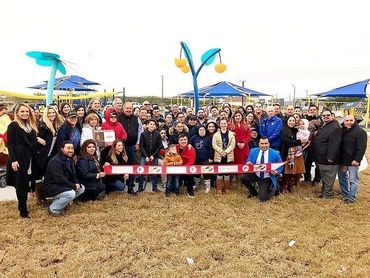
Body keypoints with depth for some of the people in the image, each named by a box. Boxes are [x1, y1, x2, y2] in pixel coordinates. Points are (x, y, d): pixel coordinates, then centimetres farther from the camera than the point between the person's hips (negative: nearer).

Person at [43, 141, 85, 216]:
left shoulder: (70, 160, 9)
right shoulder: (55, 161, -22)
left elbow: (73, 175, 14)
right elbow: (59, 179, -29)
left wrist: (77, 183, -7)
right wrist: (73, 186, -22)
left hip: (63, 185, 10)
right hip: (51, 187, -10)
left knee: (82, 188, 2)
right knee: (71, 193, -30)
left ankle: (59, 200, 5)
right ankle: (53, 209, -10)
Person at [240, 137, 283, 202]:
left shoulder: (275, 153, -8)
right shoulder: (253, 151, -2)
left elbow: (280, 166, 1)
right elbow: (248, 162, 3)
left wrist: (276, 172, -20)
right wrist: (248, 164, -22)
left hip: (267, 178, -3)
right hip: (255, 175, 3)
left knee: (262, 198, -16)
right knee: (243, 177, -25)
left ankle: (272, 189, 20)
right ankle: (253, 192, 5)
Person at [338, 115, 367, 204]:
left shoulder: (360, 132, -12)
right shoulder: (342, 131, 9)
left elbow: (361, 147, -17)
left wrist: (357, 159, -22)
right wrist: (339, 158, 9)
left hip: (353, 161, -7)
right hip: (343, 159, 7)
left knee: (353, 179, -1)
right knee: (342, 176, 18)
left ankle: (351, 197, 7)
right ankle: (345, 193, 33)